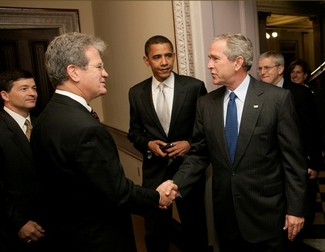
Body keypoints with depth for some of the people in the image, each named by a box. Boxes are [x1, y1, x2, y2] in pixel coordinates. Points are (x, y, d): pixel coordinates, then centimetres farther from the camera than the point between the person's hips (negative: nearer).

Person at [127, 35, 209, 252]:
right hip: (154, 170, 2)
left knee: (195, 227, 19)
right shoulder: (136, 93, 0)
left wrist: (190, 144, -16)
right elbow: (134, 132, 7)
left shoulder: (195, 87, -7)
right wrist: (149, 144, -12)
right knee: (155, 231, 18)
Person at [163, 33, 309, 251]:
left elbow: (293, 158, -8)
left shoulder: (278, 98, -10)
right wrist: (176, 187, -10)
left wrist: (296, 208, -7)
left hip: (266, 212, -3)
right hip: (226, 212, 4)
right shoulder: (206, 103, 1)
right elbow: (198, 154, 3)